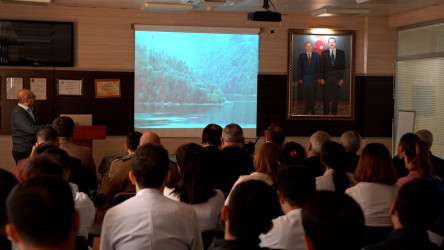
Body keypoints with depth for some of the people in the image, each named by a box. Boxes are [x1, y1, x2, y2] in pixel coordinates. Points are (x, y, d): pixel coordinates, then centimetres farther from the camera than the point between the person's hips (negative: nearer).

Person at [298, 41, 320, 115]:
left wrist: (319, 77, -5)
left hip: (313, 78, 0)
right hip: (304, 78, 0)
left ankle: (312, 108, 16)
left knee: (312, 94, 4)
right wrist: (299, 78, -4)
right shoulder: (301, 56, 4)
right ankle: (307, 108, 16)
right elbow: (299, 68, 3)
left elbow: (319, 67, 2)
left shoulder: (317, 55, 4)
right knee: (305, 95, 6)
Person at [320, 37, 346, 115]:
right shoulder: (324, 53, 5)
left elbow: (343, 66, 5)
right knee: (326, 97, 3)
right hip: (326, 78, 0)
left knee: (335, 96, 4)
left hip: (336, 79, 1)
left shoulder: (341, 53, 5)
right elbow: (321, 66, 3)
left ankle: (334, 112, 12)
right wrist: (321, 78, -4)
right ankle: (326, 112, 11)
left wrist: (342, 78, -1)